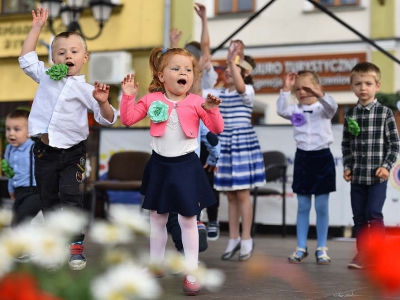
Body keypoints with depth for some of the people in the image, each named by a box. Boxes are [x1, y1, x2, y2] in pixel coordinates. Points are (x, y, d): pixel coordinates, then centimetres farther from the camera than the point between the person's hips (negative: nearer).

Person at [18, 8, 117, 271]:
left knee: (70, 195, -13)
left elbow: (107, 119, -5)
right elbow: (26, 58, 15)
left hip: (72, 152, -4)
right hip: (45, 151, 4)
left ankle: (76, 247, -5)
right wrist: (37, 27, 13)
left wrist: (102, 102, -25)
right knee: (49, 199, 10)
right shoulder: (46, 76, 7)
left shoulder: (85, 89, -3)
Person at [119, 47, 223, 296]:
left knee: (188, 221, 2)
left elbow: (217, 129, -9)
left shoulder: (196, 102, -8)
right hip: (160, 165, 3)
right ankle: (156, 264, 31)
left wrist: (212, 109, -25)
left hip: (186, 165, -2)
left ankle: (191, 273, 10)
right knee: (157, 219, 15)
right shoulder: (152, 100, -3)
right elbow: (128, 119, -1)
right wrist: (129, 96, -11)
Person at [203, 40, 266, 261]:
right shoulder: (219, 94, 12)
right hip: (224, 146, 6)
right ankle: (234, 239, 17)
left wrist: (233, 60, -32)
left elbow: (239, 87, -29)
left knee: (242, 193, -2)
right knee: (230, 195, 9)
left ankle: (246, 239, 6)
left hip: (243, 144, -6)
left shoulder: (248, 91, -5)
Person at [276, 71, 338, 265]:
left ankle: (321, 248, 11)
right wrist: (286, 90, -20)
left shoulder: (323, 108, -2)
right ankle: (301, 248, 14)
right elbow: (282, 110, -14)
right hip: (302, 158, 3)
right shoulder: (296, 110, 4)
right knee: (303, 206, 8)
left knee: (322, 206, 2)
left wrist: (318, 94, -42)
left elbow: (332, 106, -25)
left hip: (322, 158, -3)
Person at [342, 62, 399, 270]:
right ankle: (362, 254, 17)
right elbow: (346, 145, 11)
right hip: (357, 175, 4)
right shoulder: (350, 115, 6)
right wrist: (347, 167, 2)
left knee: (373, 214, -8)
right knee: (359, 217, 8)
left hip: (377, 175, -4)